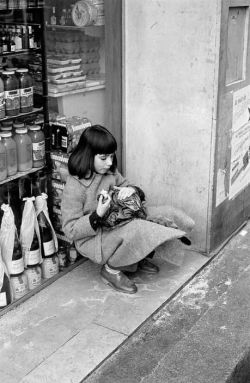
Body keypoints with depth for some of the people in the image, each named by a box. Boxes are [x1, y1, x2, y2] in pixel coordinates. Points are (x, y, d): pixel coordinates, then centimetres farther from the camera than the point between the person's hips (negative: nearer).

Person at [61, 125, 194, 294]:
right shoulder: (74, 187, -20)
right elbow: (71, 230, -18)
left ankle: (138, 258, 10)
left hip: (114, 228, 7)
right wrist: (97, 215, -33)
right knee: (136, 230, -31)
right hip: (92, 240, -7)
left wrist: (132, 190, -14)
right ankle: (112, 269, -7)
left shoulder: (111, 172, 1)